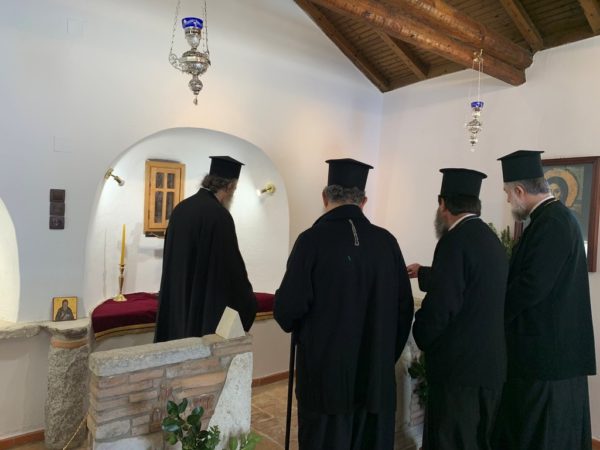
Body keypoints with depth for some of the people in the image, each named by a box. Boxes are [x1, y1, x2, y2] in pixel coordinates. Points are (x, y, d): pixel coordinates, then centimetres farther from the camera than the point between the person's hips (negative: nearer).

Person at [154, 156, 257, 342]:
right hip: (207, 308, -8)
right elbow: (233, 267, -16)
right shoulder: (220, 216, -20)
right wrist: (249, 302, -1)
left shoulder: (180, 208, 4)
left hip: (176, 303, 8)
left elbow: (171, 259, 12)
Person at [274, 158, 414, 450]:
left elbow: (287, 309, -15)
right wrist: (386, 357, 14)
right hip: (377, 377, 4)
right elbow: (404, 307, 1)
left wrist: (302, 332, 9)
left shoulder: (313, 239, -15)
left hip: (326, 374, -3)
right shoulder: (386, 242, -4)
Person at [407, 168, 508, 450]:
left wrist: (421, 337, -3)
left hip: (459, 365, -9)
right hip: (490, 364, 9)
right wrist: (423, 273, 40)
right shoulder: (491, 239, 10)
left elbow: (441, 305, -23)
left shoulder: (455, 240, -18)